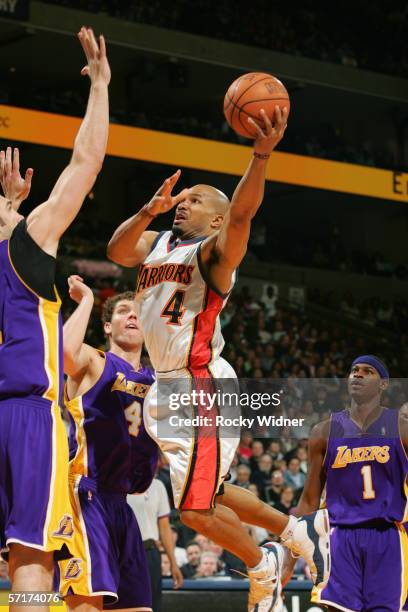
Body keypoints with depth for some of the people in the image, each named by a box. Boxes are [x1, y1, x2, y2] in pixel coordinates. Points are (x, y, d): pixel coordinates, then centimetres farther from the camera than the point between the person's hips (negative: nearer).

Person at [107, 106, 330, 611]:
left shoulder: (216, 248, -8)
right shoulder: (157, 243, 13)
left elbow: (242, 211, -29)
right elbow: (117, 251, -6)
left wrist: (261, 154, -44)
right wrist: (150, 211, -22)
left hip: (202, 386, -9)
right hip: (167, 385, 9)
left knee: (196, 510, -9)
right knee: (208, 494, 19)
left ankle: (262, 566, 15)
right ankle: (298, 530, 35)